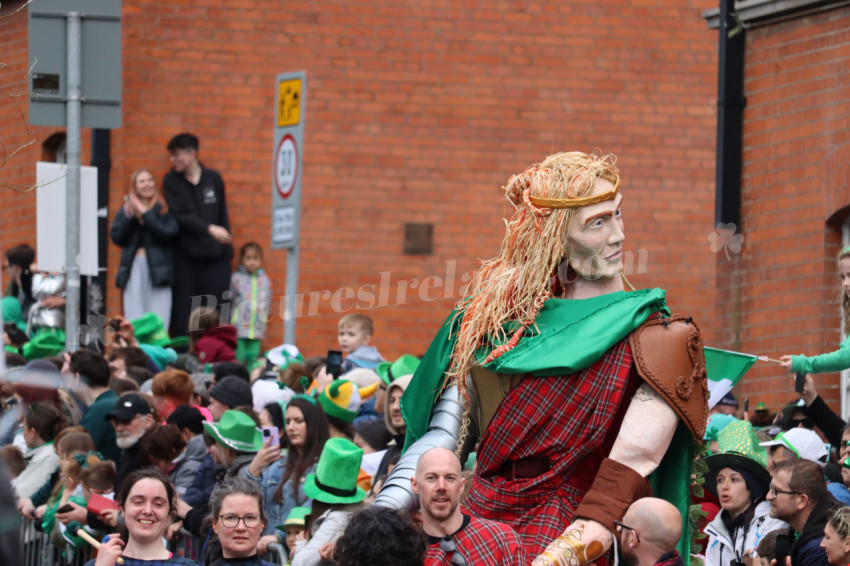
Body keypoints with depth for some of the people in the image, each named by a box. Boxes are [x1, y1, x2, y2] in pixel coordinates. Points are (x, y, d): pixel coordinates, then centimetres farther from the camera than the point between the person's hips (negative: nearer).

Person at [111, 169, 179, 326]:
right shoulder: (126, 209, 14)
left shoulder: (164, 209, 6)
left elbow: (169, 233, -9)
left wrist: (145, 214, -8)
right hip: (133, 268, 2)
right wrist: (128, 217, -8)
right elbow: (116, 238, 5)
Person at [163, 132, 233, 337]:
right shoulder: (172, 181, 1)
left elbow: (222, 217, 12)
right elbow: (181, 215, -10)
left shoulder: (213, 179, 7)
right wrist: (209, 229, -23)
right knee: (183, 312, -3)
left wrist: (227, 250, 8)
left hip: (215, 257, 1)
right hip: (186, 256, -1)